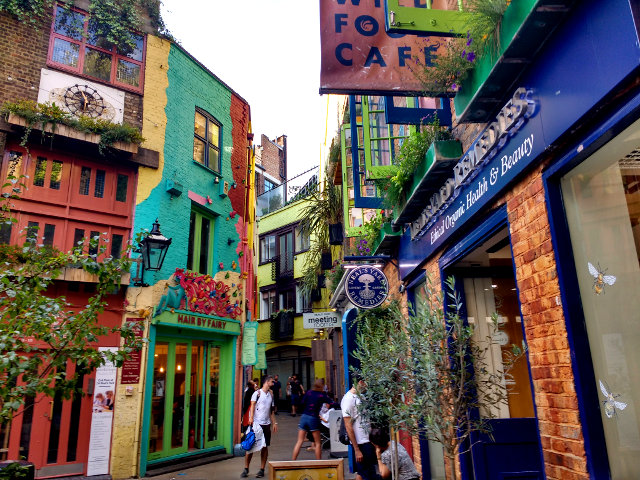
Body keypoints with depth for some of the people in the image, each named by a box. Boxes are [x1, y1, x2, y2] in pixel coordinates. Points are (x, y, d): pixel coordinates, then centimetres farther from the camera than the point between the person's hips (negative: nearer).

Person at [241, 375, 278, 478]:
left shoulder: (271, 395, 16)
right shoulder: (257, 393, 0)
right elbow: (252, 406, -8)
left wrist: (274, 423, 13)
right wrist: (251, 418, -22)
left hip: (266, 424, 5)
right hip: (256, 423, -5)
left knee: (265, 447, 4)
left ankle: (262, 470, 13)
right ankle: (246, 469, 9)